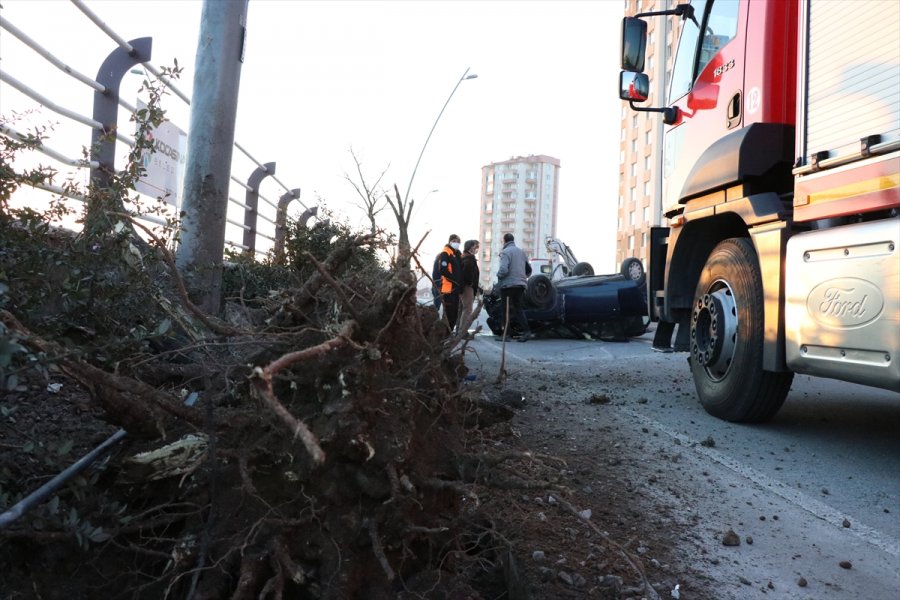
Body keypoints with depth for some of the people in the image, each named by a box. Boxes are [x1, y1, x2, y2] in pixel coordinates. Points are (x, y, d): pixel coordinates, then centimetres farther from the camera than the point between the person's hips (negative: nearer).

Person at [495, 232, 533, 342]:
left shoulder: (505, 252, -11)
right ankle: (526, 331, -2)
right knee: (518, 308, 11)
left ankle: (506, 334, 6)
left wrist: (498, 275, -3)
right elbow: (529, 270, 18)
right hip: (520, 284, 7)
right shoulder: (521, 251, 14)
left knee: (507, 309, 2)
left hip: (508, 285, -7)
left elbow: (503, 269, -22)